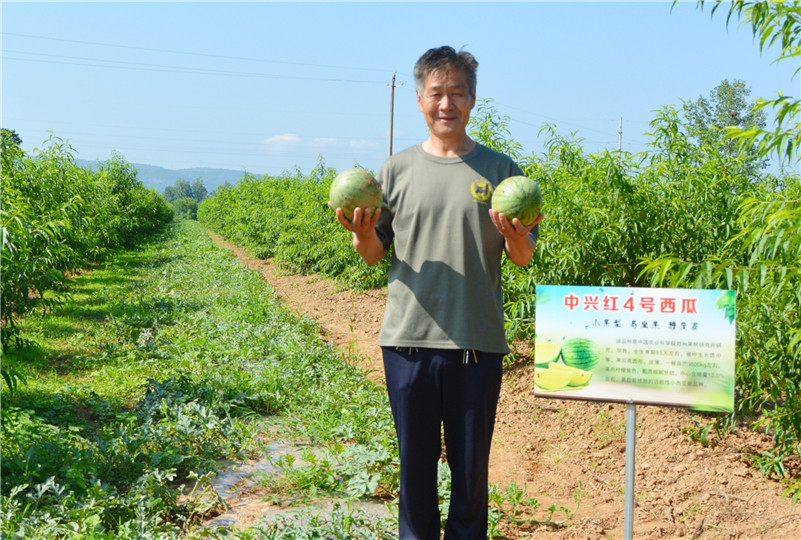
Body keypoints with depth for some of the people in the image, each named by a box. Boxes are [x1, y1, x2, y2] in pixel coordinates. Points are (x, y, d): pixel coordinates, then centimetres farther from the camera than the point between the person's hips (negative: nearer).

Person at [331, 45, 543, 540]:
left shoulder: (500, 170, 5)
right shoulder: (397, 170, 7)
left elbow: (523, 258, 6)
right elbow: (374, 254, 10)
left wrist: (515, 234, -16)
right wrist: (363, 232, -11)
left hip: (478, 341, 0)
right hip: (409, 339, 1)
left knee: (471, 462, 9)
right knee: (415, 458, 11)